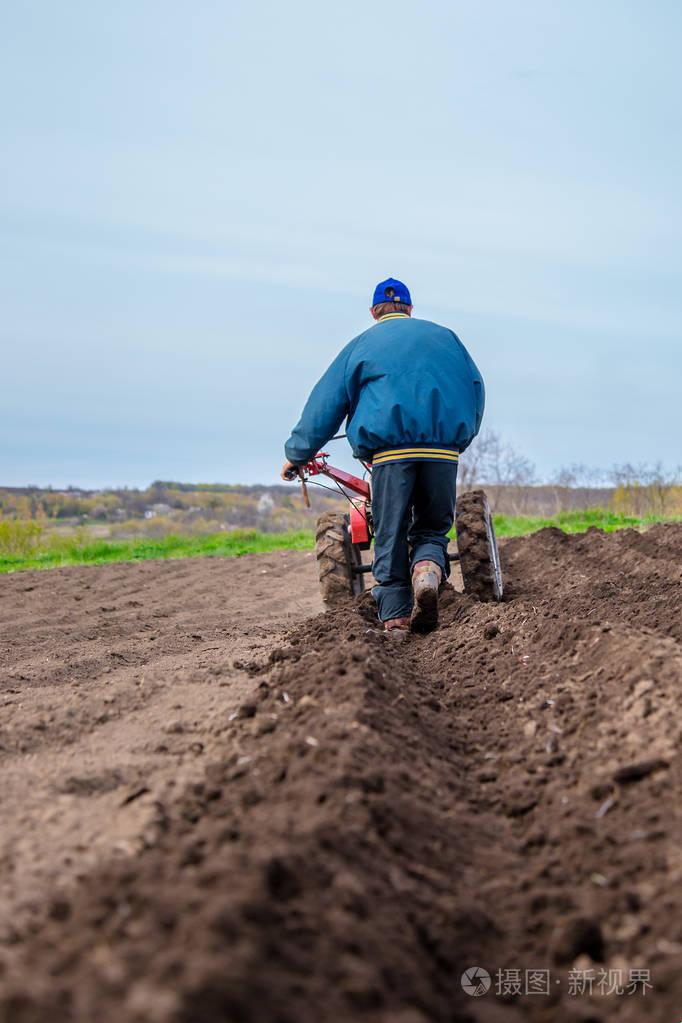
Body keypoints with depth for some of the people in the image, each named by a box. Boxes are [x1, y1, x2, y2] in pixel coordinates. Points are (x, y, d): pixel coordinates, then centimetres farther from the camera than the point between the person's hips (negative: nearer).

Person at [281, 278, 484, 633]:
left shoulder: (362, 344, 15)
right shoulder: (444, 336, 21)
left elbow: (324, 405, 13)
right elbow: (475, 388, 21)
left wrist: (296, 455, 19)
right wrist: (460, 440, 32)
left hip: (390, 449, -2)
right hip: (444, 448, 2)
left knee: (390, 537, 6)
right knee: (432, 528, 13)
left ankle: (395, 615, -2)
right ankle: (428, 572, -19)